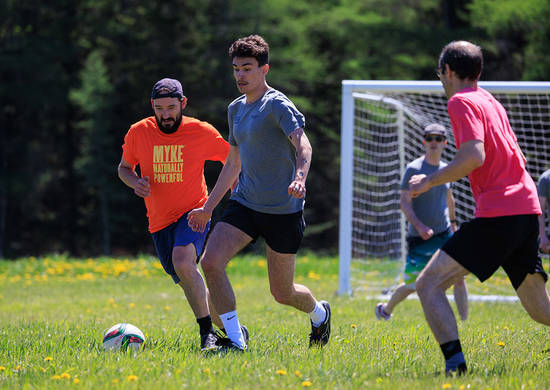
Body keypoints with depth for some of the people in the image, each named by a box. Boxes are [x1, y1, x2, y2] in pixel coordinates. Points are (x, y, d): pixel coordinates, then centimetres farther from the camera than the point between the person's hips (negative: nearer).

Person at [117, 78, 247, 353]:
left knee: (183, 263, -31)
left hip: (194, 212, -4)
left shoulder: (202, 132, -7)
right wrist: (135, 183, -8)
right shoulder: (138, 133, -1)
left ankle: (207, 332, -25)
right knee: (189, 284, 7)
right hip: (160, 221, 4)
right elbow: (124, 167, 14)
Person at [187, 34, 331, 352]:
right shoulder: (236, 109, 13)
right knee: (211, 262, -18)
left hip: (284, 210, -6)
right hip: (245, 204, 6)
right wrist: (208, 207, 22)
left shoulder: (277, 105, -11)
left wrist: (300, 178, -47)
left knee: (282, 292, 4)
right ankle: (235, 339, -11)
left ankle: (320, 313, 39)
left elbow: (303, 145, -26)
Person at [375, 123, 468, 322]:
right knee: (411, 286, 4)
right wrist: (419, 225, -26)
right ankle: (385, 310, 31)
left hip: (444, 234, 4)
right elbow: (404, 202, -13)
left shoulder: (444, 169, 7)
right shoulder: (414, 169, -10)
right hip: (419, 238, -4)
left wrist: (453, 222, 32)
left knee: (459, 278, -10)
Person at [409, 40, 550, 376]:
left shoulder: (462, 102, -4)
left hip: (497, 215, -9)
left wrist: (429, 181, -7)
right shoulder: (492, 102, 22)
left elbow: (474, 156, -17)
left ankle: (455, 362, -24)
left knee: (429, 285, -10)